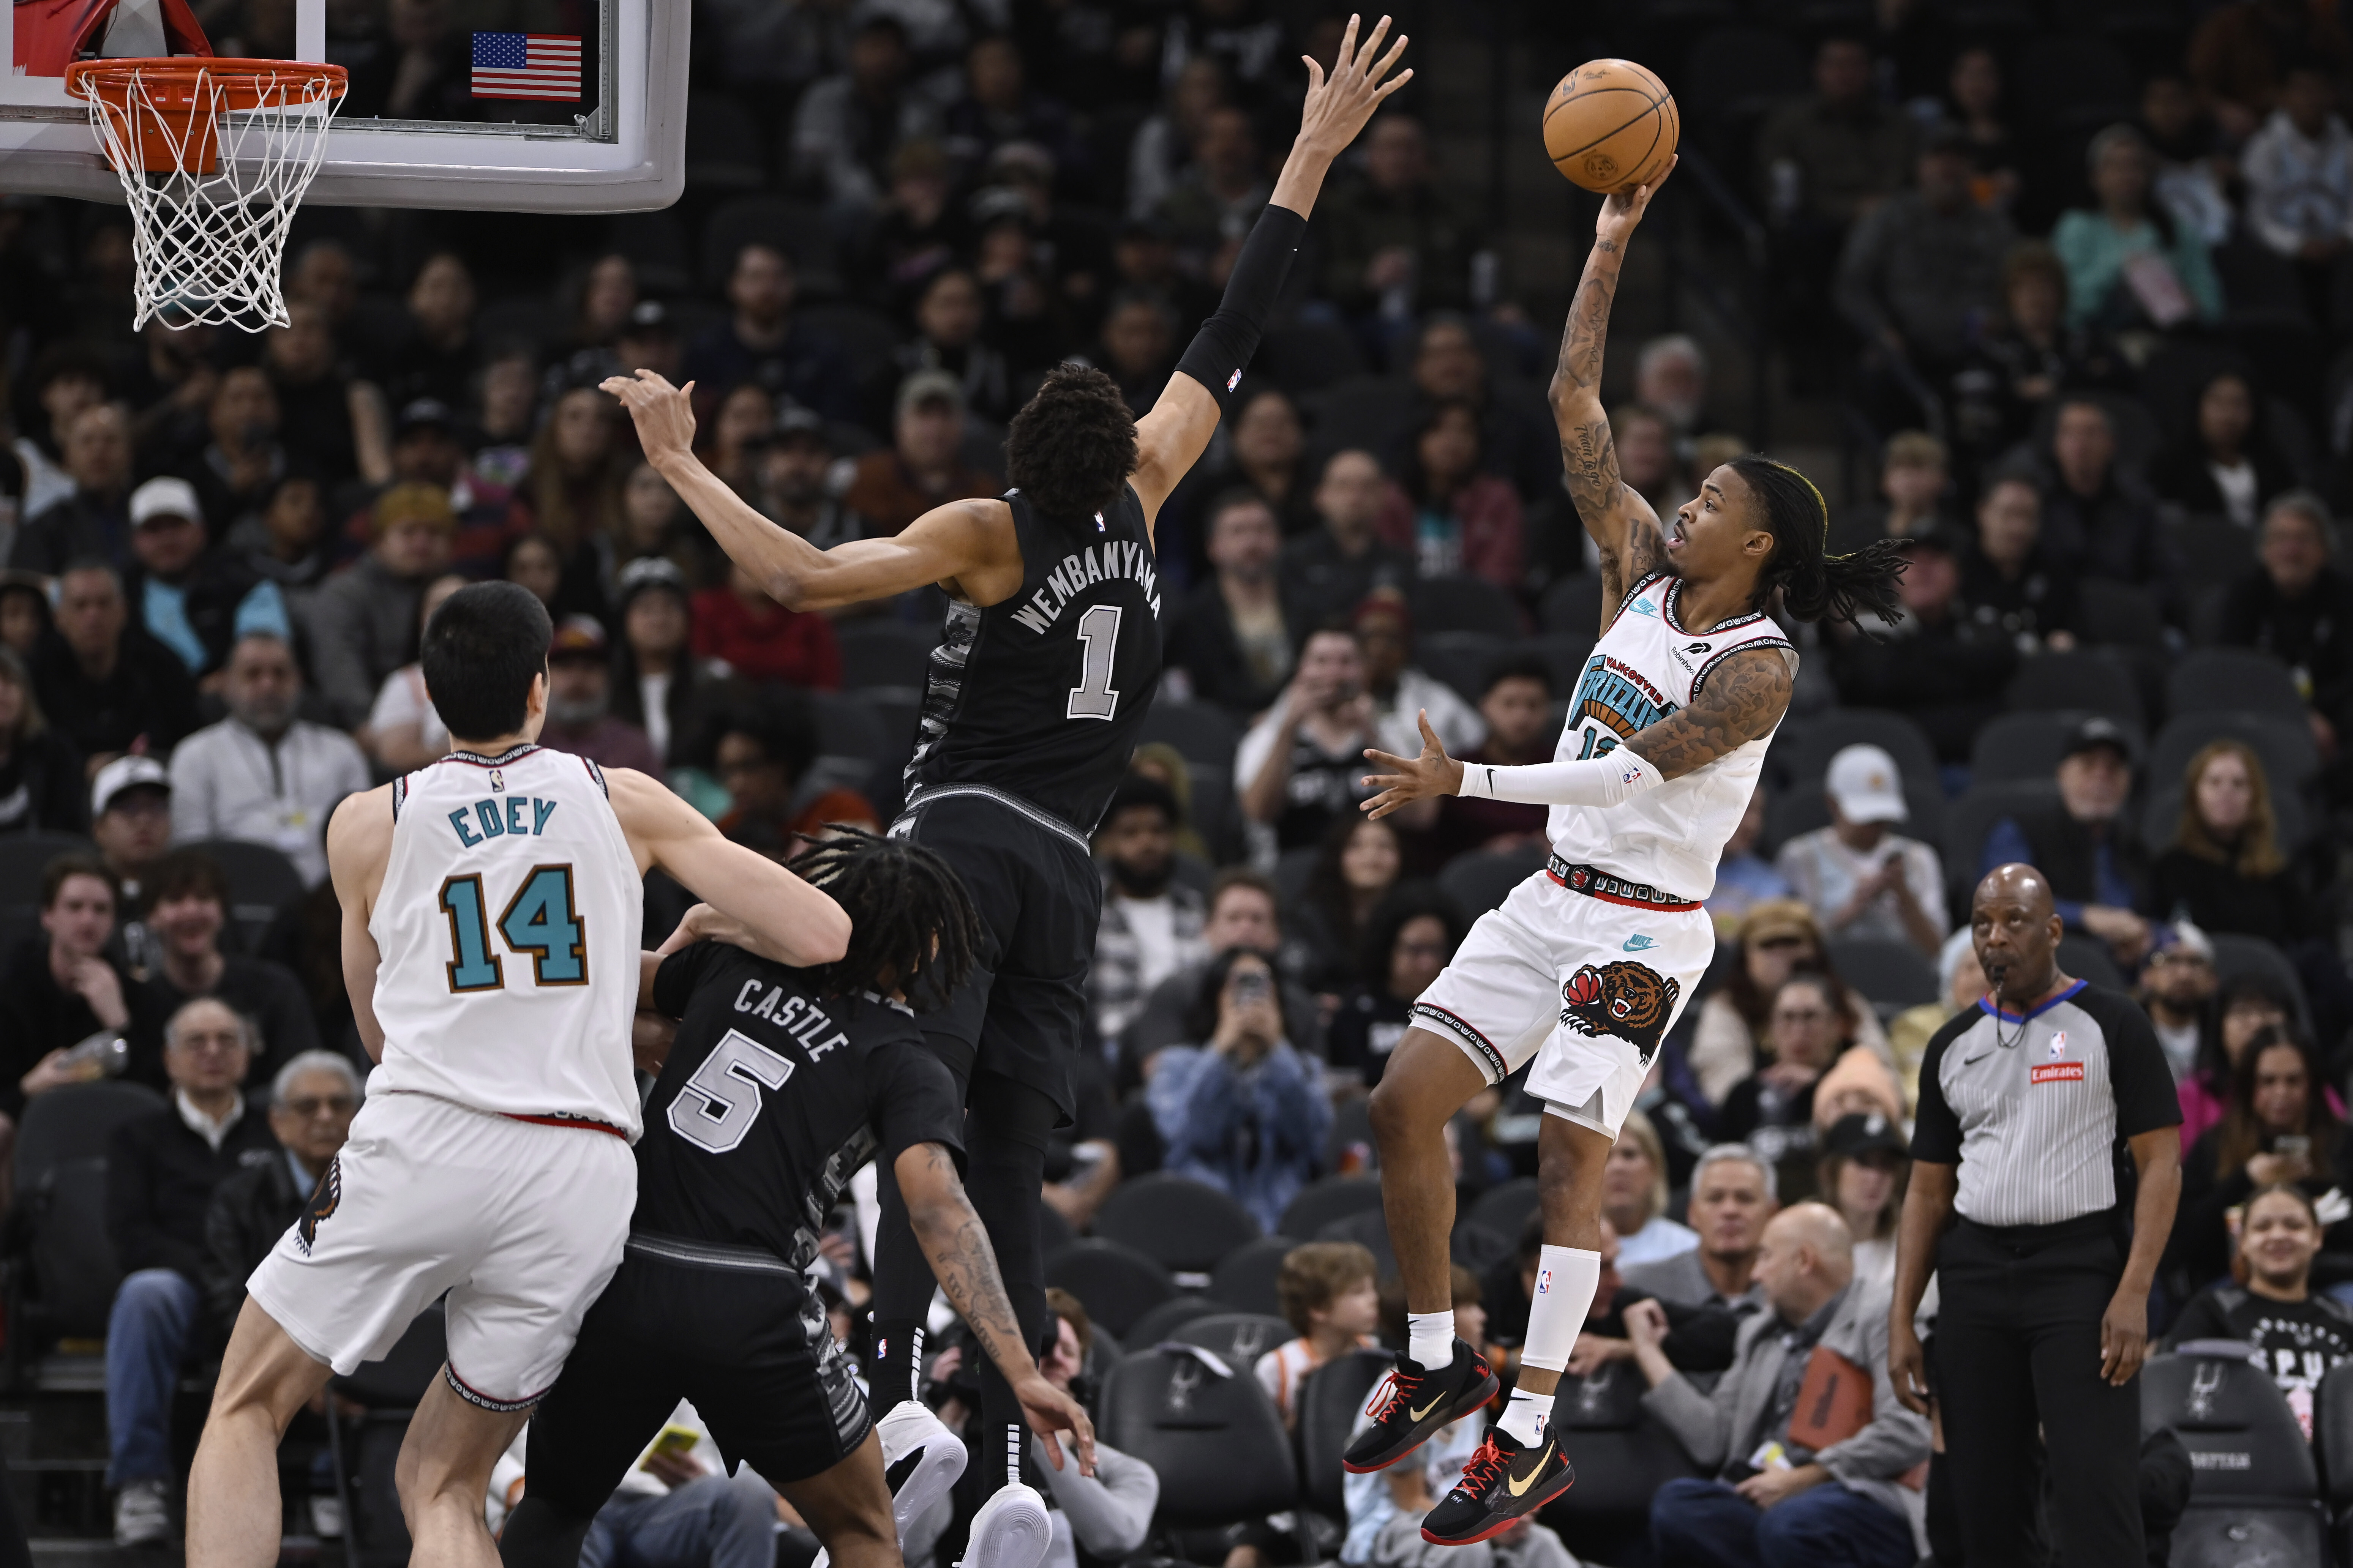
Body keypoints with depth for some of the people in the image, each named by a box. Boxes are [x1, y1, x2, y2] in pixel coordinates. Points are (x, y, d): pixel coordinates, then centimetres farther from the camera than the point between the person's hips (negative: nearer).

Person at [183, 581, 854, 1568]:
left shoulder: (368, 825, 12)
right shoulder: (624, 803, 12)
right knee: (441, 1486, 15)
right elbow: (822, 938, 7)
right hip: (585, 1174, 2)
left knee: (247, 1412, 15)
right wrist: (712, 934, 30)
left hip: (424, 1148, -2)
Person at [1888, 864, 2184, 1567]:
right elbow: (1929, 1191, 16)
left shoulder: (2111, 1026, -1)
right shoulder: (1953, 1047, 14)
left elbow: (2160, 1162, -5)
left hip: (2081, 1270, -5)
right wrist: (1901, 1321, 8)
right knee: (1984, 1502, 5)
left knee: (2095, 1496, -12)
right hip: (1975, 1277, 5)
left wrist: (2133, 1293, -15)